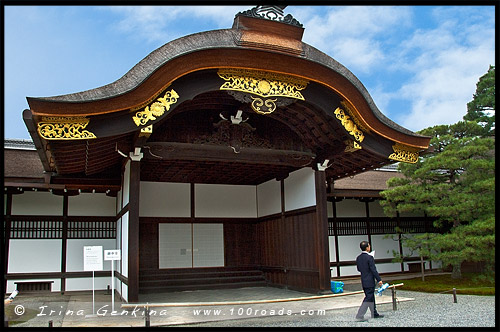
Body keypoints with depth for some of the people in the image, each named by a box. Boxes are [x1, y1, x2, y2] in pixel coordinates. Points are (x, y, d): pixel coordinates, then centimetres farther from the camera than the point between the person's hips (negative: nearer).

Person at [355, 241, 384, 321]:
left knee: (371, 297, 19)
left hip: (363, 281, 8)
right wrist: (379, 280, -13)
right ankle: (360, 315, -8)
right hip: (370, 281, -8)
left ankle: (374, 314, 29)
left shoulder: (358, 258, 5)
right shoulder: (369, 257, -17)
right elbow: (374, 270, -18)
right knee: (368, 298, -3)